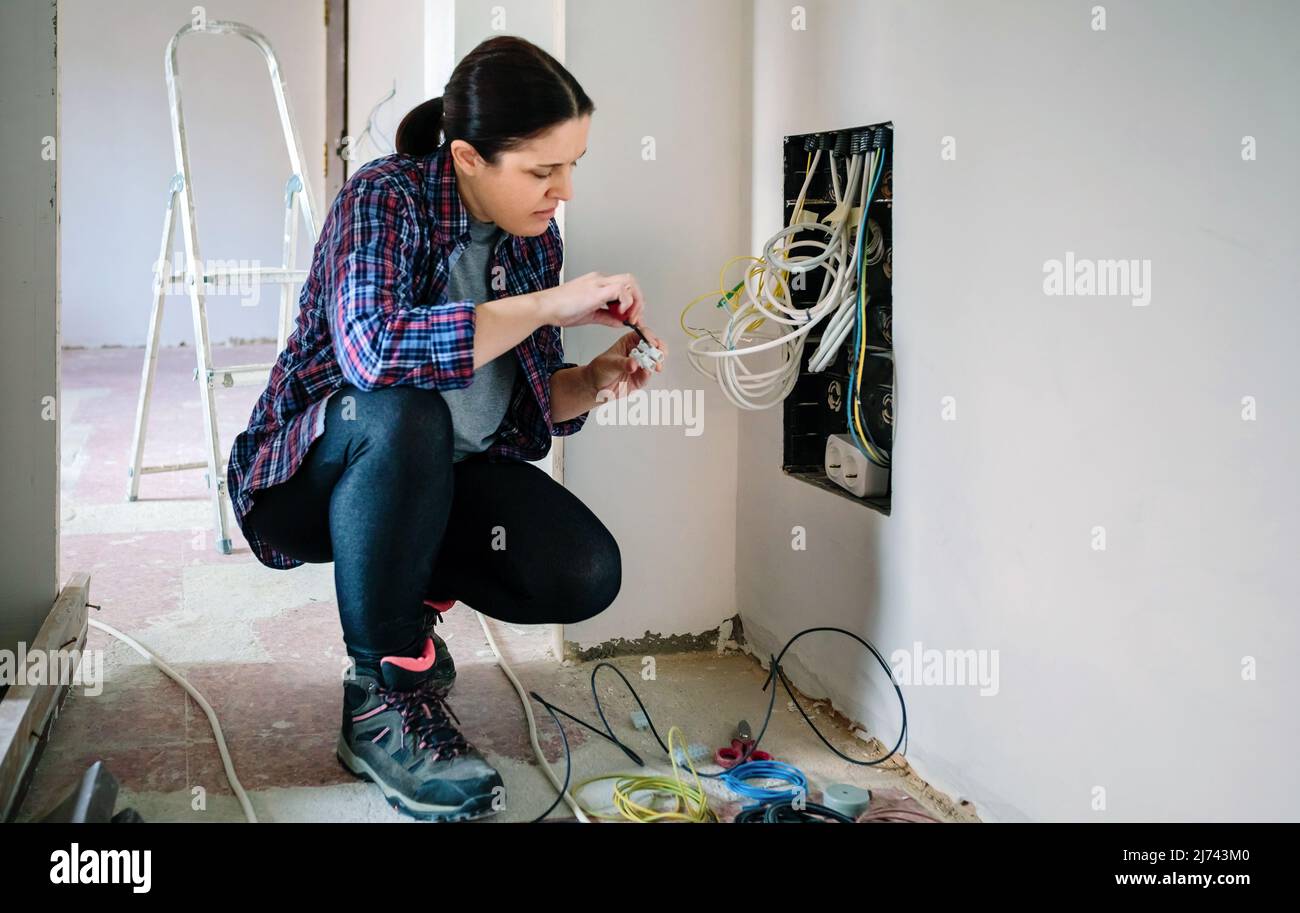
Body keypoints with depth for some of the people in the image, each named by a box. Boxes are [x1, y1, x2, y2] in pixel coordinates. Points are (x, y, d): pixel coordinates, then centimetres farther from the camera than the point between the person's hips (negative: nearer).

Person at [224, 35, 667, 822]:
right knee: (404, 415, -39)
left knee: (586, 575, -18)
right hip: (315, 473, -5)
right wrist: (549, 304, -34)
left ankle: (414, 594, 13)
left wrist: (594, 380, -16)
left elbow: (527, 399, 7)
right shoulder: (384, 199, -20)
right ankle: (384, 700, -23)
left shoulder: (536, 237, 0)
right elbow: (373, 349, -39)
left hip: (442, 477, 5)